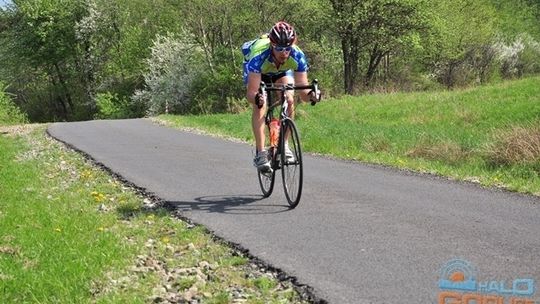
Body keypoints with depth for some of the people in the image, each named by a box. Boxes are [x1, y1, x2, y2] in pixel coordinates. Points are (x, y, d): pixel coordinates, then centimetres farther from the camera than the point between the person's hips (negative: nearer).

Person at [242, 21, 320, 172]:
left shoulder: (297, 56, -36)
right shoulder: (259, 56, -43)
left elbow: (302, 90, -33)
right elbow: (251, 93, -46)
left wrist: (310, 94, -56)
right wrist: (256, 98, -68)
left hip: (282, 71, 2)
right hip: (257, 71, -2)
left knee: (289, 101, -21)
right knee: (260, 105, -24)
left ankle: (283, 144, -4)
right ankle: (260, 153, -20)